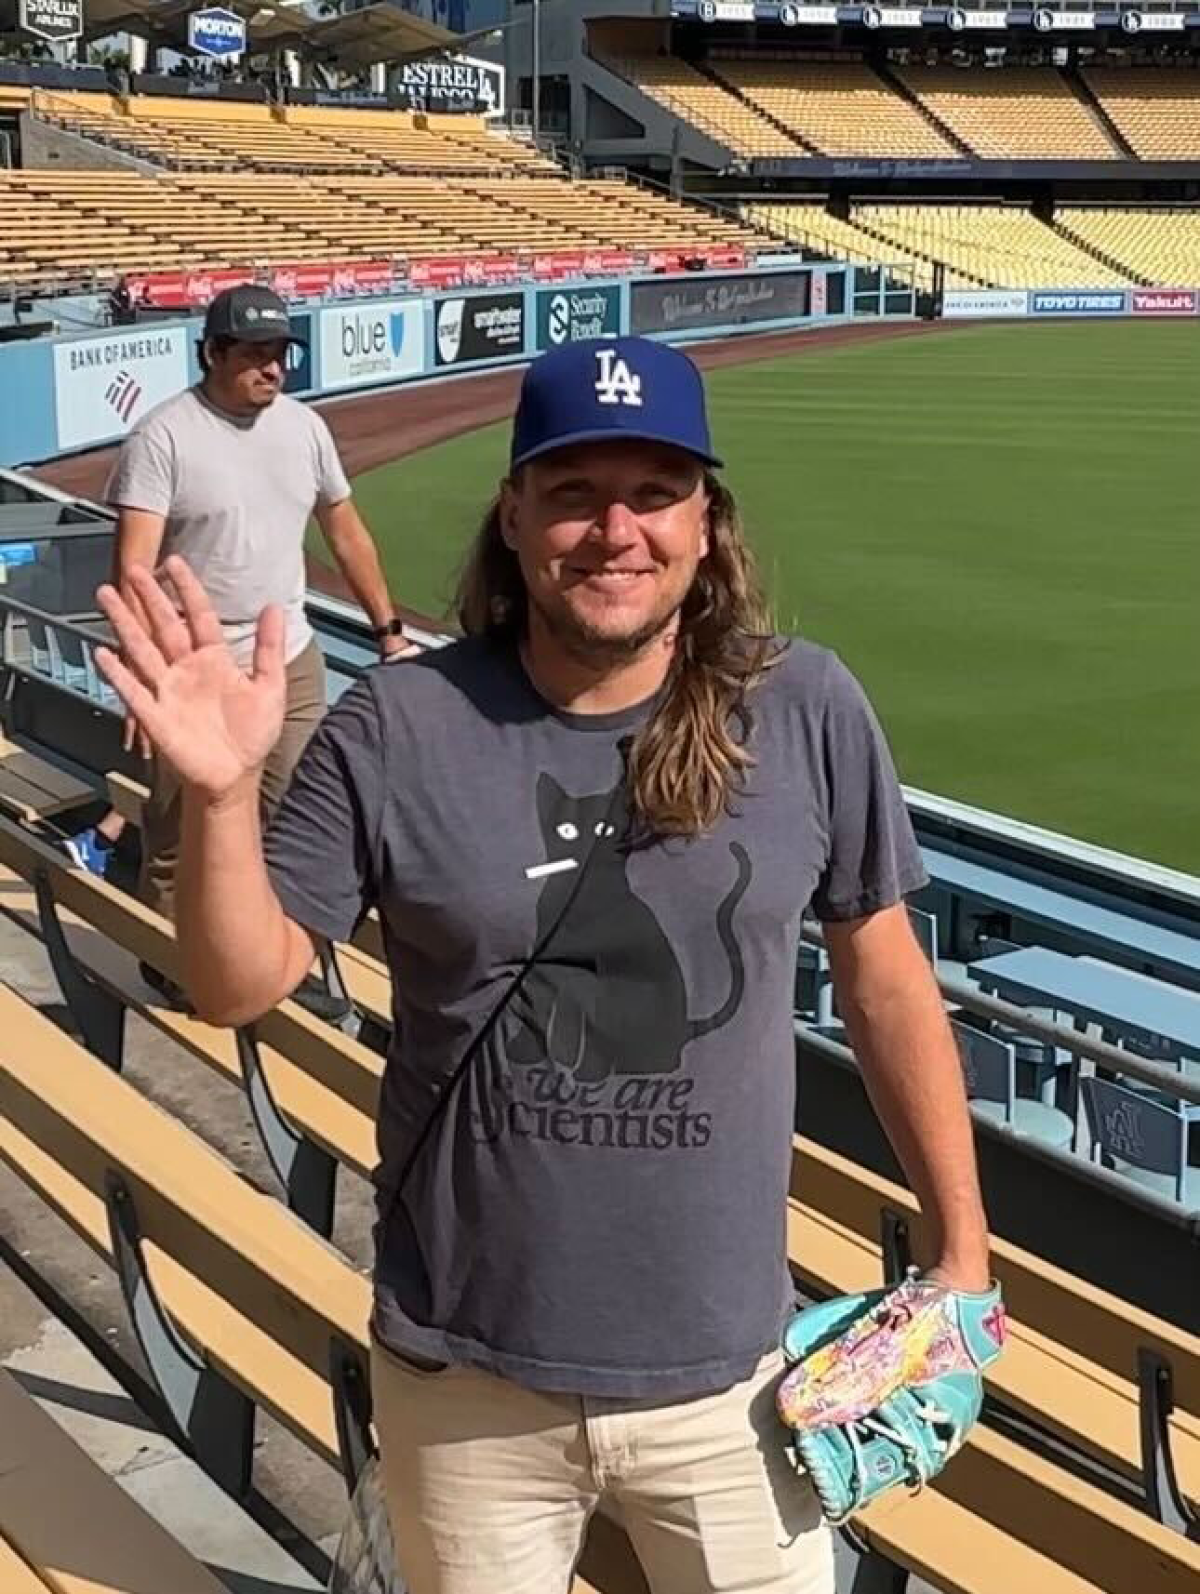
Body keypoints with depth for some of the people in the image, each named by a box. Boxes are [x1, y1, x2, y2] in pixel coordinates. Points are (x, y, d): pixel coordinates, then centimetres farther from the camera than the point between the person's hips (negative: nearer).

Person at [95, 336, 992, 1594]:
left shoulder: (806, 711, -9)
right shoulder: (398, 730, -11)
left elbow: (882, 976, 1)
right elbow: (238, 986, -7)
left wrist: (962, 1257, 6)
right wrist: (221, 793, -25)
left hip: (727, 1374, 1)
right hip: (464, 1381, 0)